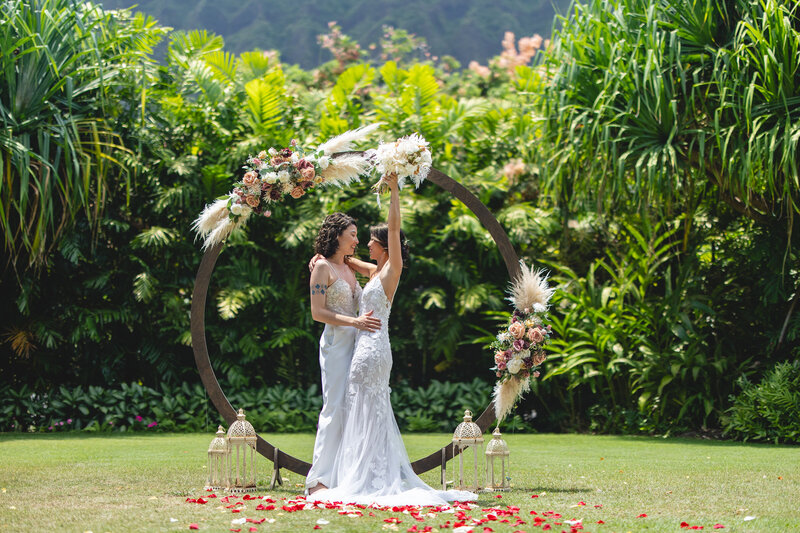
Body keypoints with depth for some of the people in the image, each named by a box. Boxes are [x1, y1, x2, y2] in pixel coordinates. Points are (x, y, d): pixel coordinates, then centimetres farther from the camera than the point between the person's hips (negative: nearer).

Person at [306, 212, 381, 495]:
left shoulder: (349, 269, 18)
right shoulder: (323, 267, -5)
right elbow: (318, 312, -12)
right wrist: (355, 321, -19)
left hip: (356, 342, 8)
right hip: (335, 342, -8)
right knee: (335, 407, -11)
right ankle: (319, 479, -9)